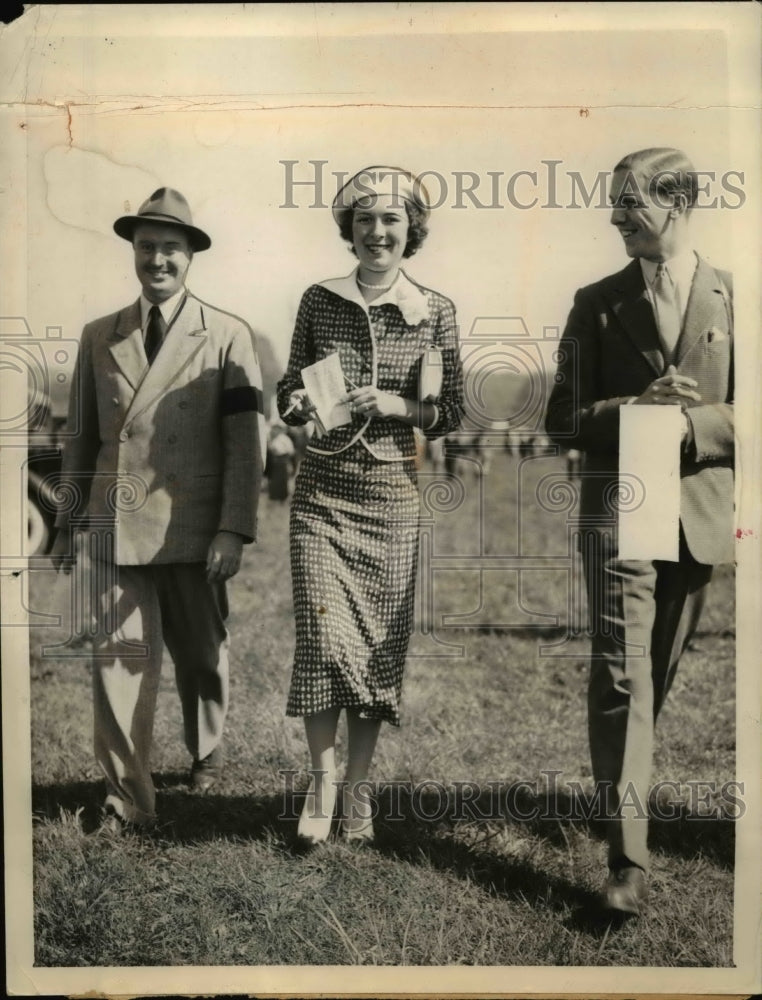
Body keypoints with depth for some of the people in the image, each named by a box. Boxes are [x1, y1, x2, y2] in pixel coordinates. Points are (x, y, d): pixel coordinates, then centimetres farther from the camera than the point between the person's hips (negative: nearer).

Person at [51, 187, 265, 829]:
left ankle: (206, 755, 41)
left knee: (201, 656, 15)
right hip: (117, 529, 2)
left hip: (193, 531, -2)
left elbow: (246, 441, -5)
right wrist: (68, 523, 13)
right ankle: (128, 800, 11)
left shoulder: (228, 337, -1)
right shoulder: (100, 338, 9)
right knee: (119, 660, 0)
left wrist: (234, 529, -12)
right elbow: (82, 436, 13)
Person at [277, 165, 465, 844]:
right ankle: (322, 776, 14)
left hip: (394, 495, 0)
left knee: (380, 645, 5)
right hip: (323, 490, 0)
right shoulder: (319, 301, 4)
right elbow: (291, 388, 12)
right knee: (325, 637, -8)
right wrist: (300, 402, -10)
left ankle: (358, 786, 22)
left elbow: (453, 411, 5)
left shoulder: (436, 311, 2)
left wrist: (398, 406, -12)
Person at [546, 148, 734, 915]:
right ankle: (628, 858, -6)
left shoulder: (732, 299, 4)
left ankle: (618, 791, 38)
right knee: (621, 679, -9)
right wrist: (635, 408, -13)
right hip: (618, 511, -1)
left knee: (657, 675, 14)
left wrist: (691, 423, -15)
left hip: (699, 514, 1)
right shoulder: (597, 304, 5)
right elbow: (563, 420, 3)